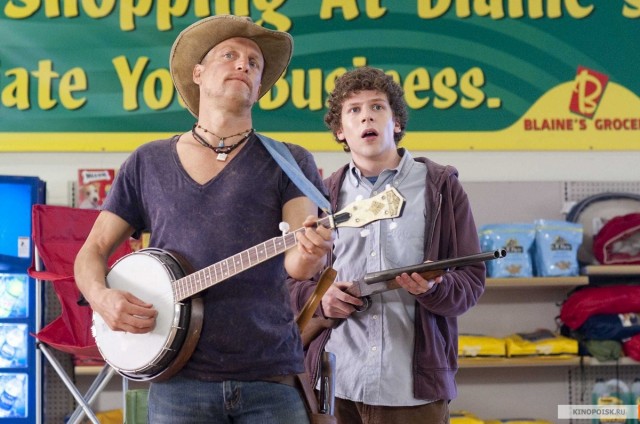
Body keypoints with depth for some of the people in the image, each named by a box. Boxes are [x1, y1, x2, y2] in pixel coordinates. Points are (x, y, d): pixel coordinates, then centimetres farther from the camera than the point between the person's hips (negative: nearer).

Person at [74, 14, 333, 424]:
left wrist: (309, 254, -31)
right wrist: (101, 297, -7)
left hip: (272, 378, -1)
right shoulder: (148, 163, 10)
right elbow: (93, 250, 13)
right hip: (180, 379, 1)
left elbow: (295, 261, -8)